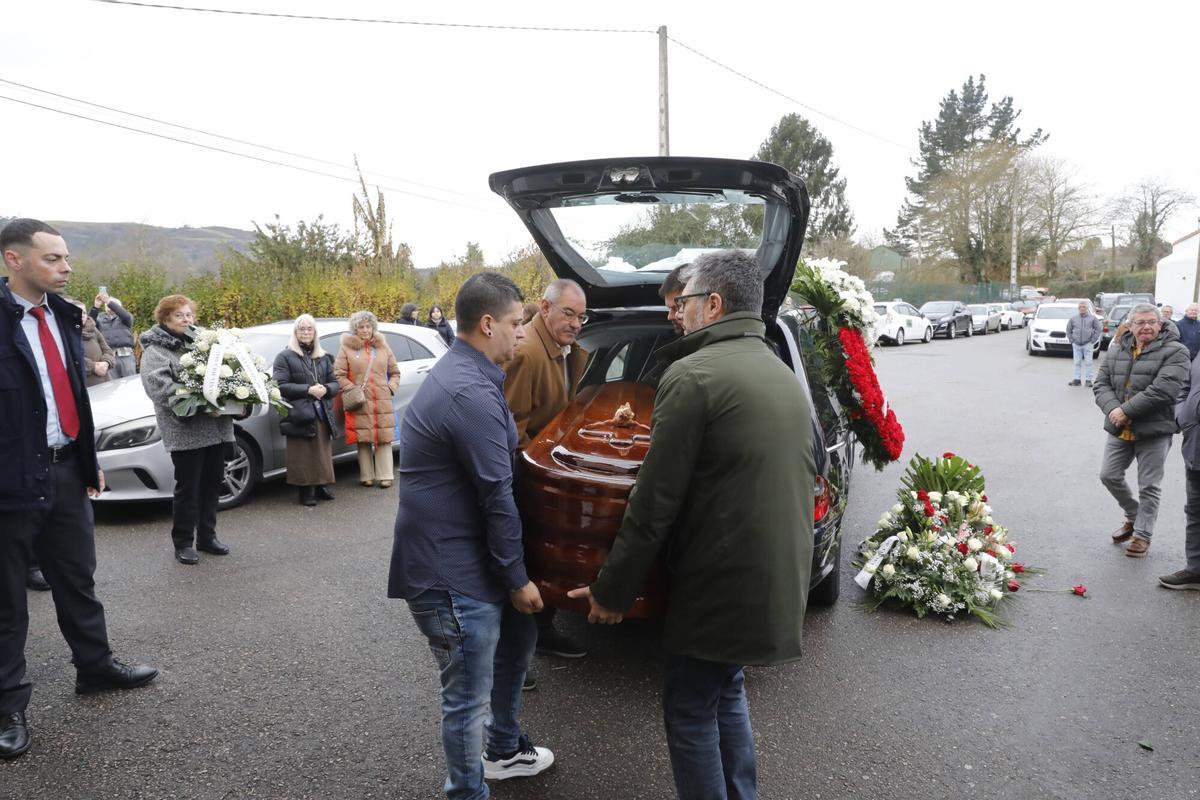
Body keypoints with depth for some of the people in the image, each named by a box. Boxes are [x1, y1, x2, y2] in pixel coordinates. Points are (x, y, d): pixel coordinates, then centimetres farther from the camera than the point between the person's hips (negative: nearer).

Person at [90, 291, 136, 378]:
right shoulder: (100, 317, 17)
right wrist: (96, 307, -14)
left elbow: (126, 315, -10)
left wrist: (109, 301, -21)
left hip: (125, 355, -1)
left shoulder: (124, 317, 14)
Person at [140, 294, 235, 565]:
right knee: (188, 487, 1)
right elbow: (161, 389, -17)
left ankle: (207, 536, 26)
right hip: (186, 431, -6)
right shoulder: (155, 351, -4)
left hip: (216, 428, 6)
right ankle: (183, 543, 14)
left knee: (212, 483, 13)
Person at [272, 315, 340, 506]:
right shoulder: (285, 356, 1)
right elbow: (280, 385, -9)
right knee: (303, 456, -5)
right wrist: (308, 390, -17)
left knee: (323, 454, 6)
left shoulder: (324, 358, 17)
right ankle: (306, 491, 3)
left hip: (322, 414, 4)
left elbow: (335, 384, 16)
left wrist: (325, 389, -8)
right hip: (299, 414, -4)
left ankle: (323, 486, 17)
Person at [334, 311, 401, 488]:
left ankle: (385, 476, 6)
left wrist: (391, 387, 2)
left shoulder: (383, 347, 13)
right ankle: (367, 476, 11)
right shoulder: (347, 348, 3)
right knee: (363, 441, 2)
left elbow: (395, 372, 18)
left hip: (382, 403, 2)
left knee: (384, 440, 1)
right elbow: (339, 374, -2)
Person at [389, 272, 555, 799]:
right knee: (469, 698, 5)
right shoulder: (472, 391, -25)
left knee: (517, 638, 26)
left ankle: (505, 750, 46)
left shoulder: (462, 373, 10)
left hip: (469, 557, 11)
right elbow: (497, 495, -22)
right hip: (451, 571, -11)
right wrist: (518, 577, -12)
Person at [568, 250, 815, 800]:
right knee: (727, 691, 25)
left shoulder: (694, 374, -17)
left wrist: (612, 590, -7)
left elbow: (654, 501, -18)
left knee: (690, 712, 10)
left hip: (720, 584, -8)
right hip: (780, 580, 8)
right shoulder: (783, 374, 10)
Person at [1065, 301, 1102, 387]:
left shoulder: (1092, 318, 2)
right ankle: (1076, 379, 11)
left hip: (1088, 344, -2)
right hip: (1076, 344, 2)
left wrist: (1093, 340, -5)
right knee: (1077, 362, 6)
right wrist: (1071, 340, 4)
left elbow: (1099, 329, 1)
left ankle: (1088, 380, 3)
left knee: (1088, 362, -2)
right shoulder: (1073, 319, 7)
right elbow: (1068, 330, 14)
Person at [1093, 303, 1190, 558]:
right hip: (1119, 430, 5)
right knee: (1109, 476, 12)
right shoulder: (1117, 350, 7)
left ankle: (1143, 534, 20)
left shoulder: (1174, 352, -10)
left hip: (1154, 431, -5)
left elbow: (1163, 390, -21)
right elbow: (1101, 384, 3)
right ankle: (1133, 516, 36)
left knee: (1149, 486, 5)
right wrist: (1113, 409, -16)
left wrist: (1127, 410, -22)